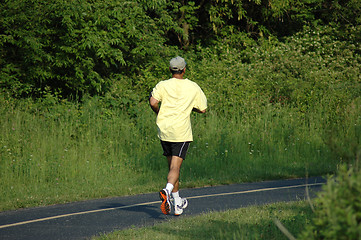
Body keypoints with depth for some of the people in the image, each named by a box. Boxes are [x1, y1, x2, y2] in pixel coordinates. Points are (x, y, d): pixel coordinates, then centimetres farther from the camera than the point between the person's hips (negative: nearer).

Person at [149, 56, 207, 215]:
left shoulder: (162, 85, 1)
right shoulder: (193, 87, 2)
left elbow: (153, 102, -13)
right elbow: (203, 109, 6)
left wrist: (159, 113, 7)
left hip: (164, 130, 3)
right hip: (182, 132, -2)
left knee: (172, 166, 15)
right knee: (175, 168, -9)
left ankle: (177, 203, 23)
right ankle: (167, 191, -38)